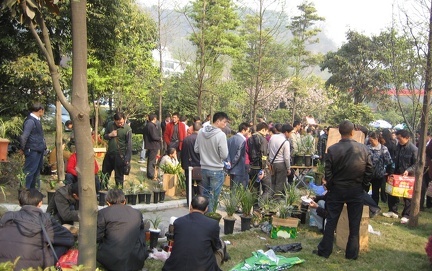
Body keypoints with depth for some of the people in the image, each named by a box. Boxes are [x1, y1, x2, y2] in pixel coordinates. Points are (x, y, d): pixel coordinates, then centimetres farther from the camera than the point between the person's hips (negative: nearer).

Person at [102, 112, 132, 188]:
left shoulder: (127, 129, -14)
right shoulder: (109, 125, 0)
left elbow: (129, 145, -13)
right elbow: (104, 136, 11)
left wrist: (127, 159, -17)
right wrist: (109, 135, -13)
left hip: (120, 155, -5)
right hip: (109, 153, 5)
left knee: (119, 176, 4)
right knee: (105, 173, 18)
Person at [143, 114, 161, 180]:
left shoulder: (147, 125, 10)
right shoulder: (152, 126, -20)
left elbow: (145, 136, 16)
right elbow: (154, 137, -23)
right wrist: (160, 138, -7)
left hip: (149, 145, 10)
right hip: (153, 145, -10)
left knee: (150, 160, 18)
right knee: (152, 161, -3)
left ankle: (150, 174, 28)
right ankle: (151, 175, 2)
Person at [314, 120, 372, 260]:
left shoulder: (332, 149, -14)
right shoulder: (364, 149, -9)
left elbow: (328, 173, -9)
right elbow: (369, 171, -4)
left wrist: (330, 186, 8)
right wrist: (361, 184, 11)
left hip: (336, 190, -1)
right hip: (356, 191, 1)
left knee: (331, 222, 10)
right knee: (354, 224, 11)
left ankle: (324, 251, 17)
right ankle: (352, 253, 19)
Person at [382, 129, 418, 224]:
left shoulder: (413, 149, -16)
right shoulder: (398, 146, 2)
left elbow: (416, 164, -14)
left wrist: (408, 170, -27)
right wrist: (394, 171, 6)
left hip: (408, 175, -6)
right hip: (397, 173, 6)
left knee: (407, 196, 5)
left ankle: (406, 215, 16)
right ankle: (393, 211, 24)